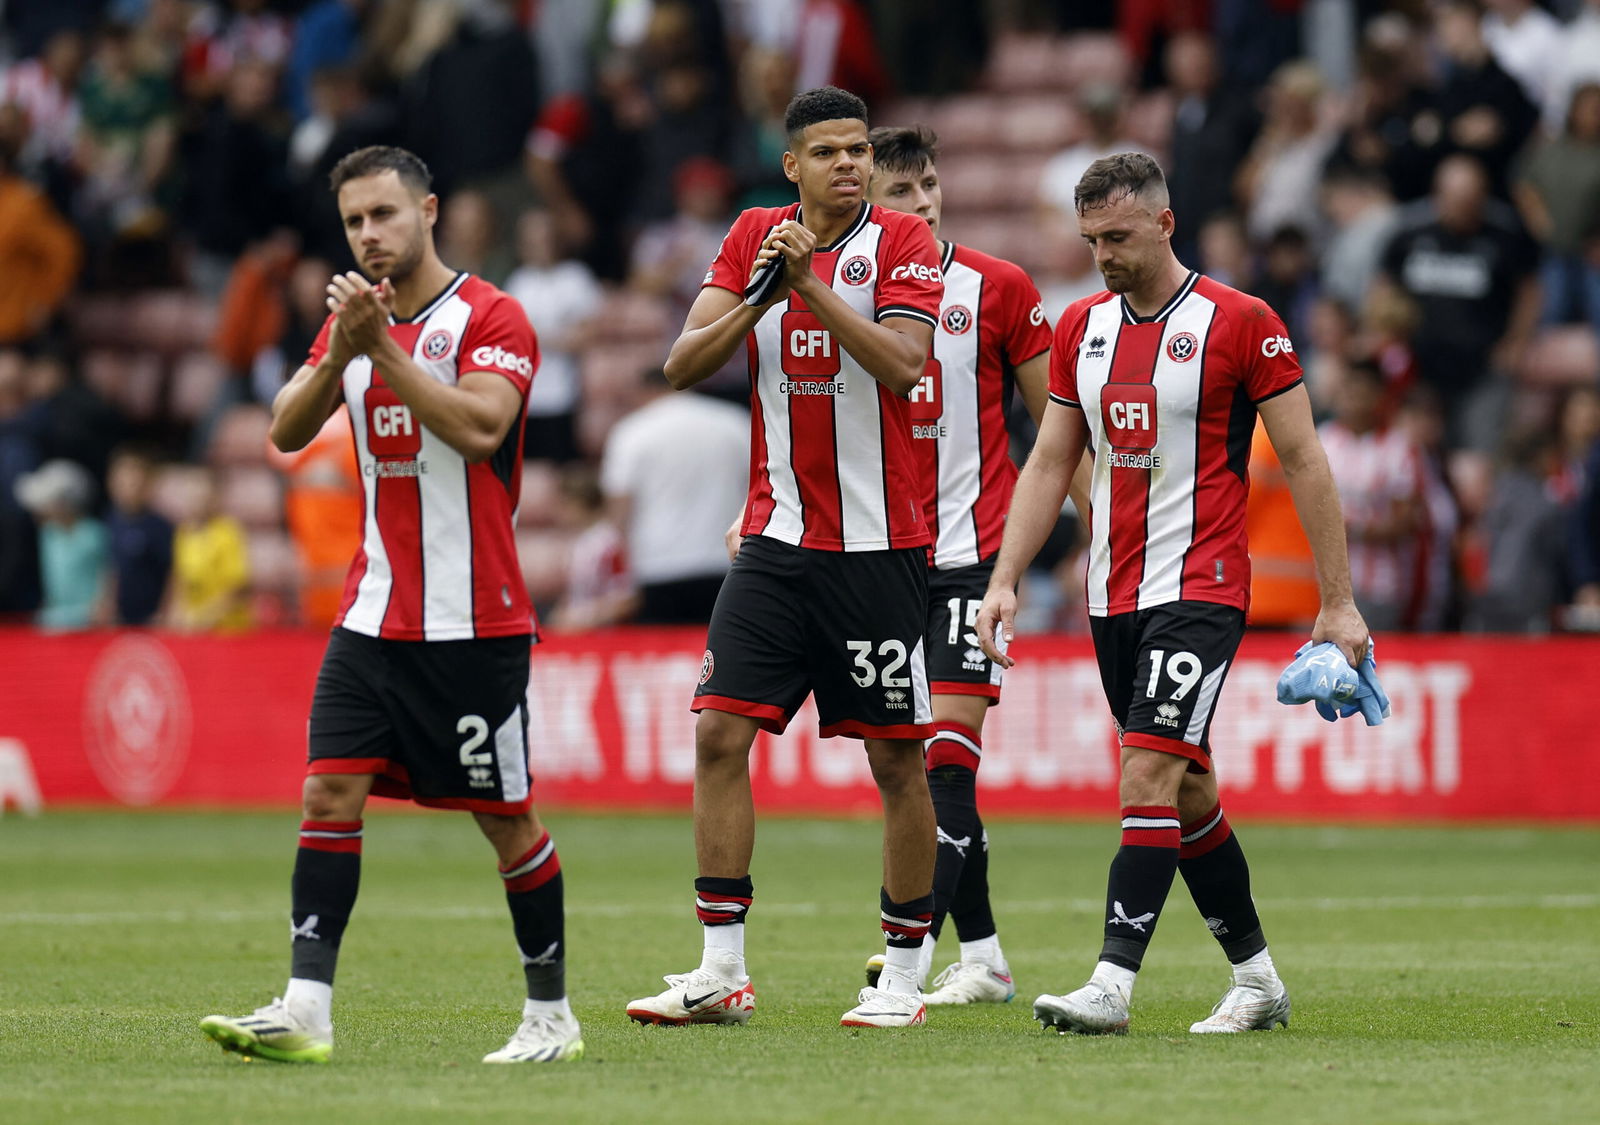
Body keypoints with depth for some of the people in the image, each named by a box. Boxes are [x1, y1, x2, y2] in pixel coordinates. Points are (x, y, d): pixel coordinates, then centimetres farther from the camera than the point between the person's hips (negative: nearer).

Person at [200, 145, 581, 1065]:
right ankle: (307, 1012, -12)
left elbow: (479, 427, -23)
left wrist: (381, 347, -24)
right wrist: (340, 351, -13)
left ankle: (551, 1015, 15)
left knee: (507, 818, 2)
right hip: (374, 616, 6)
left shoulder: (490, 318, -7)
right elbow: (289, 431, 3)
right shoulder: (357, 318, 13)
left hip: (474, 623, -6)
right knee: (331, 792, -7)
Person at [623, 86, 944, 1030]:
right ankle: (723, 973, -1)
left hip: (879, 544, -4)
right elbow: (683, 365, 0)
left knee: (897, 759, 1)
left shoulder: (903, 243, -4)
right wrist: (758, 298, -15)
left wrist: (813, 285, -22)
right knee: (720, 734, -5)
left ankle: (904, 974, 11)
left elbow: (902, 365, -19)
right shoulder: (756, 237, 7)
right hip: (778, 541, 4)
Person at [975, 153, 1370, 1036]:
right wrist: (1004, 580, 4)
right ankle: (1256, 978, 22)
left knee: (1151, 773, -17)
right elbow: (1049, 464, 14)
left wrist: (1338, 601, -7)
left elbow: (1303, 462, -5)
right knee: (1185, 787, 11)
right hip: (1113, 592, 6)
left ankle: (1112, 984, -21)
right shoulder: (1081, 327, 10)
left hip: (1200, 588, -6)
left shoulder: (1240, 323, -8)